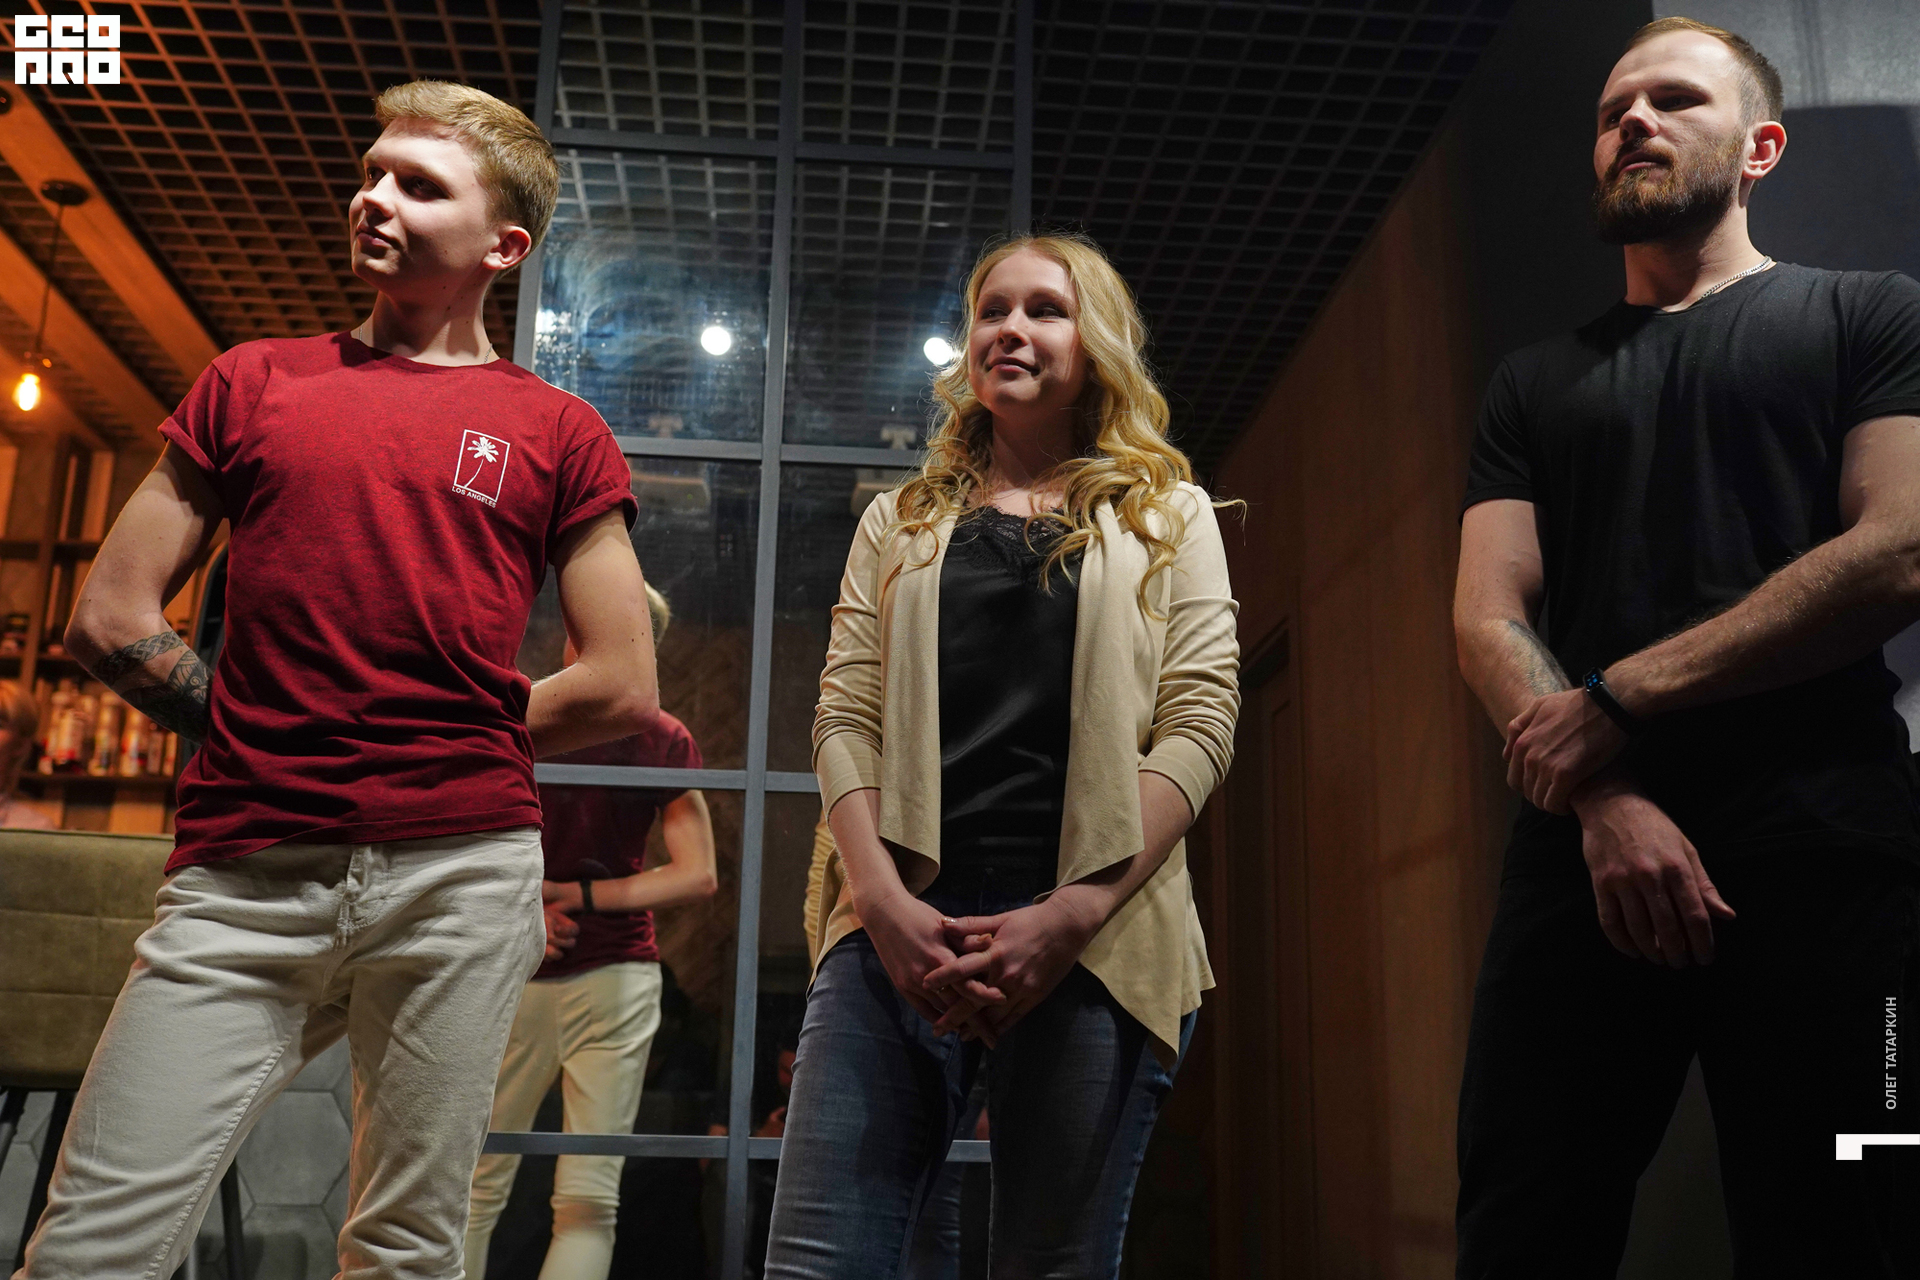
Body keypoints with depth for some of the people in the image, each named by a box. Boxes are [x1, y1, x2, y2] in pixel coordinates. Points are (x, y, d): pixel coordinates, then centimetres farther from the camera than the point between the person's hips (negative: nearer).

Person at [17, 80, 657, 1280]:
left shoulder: (558, 434, 9)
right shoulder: (253, 382, 15)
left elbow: (624, 689, 5)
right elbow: (112, 617, 14)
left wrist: (451, 756, 6)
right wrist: (252, 735, 8)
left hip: (463, 875, -1)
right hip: (242, 876, 1)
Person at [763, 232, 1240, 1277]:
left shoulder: (1166, 514, 13)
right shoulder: (901, 522, 19)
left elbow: (1199, 722, 2)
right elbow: (844, 715, 9)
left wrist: (1071, 916, -11)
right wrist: (883, 901, -9)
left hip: (1096, 939, -1)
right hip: (901, 923, 2)